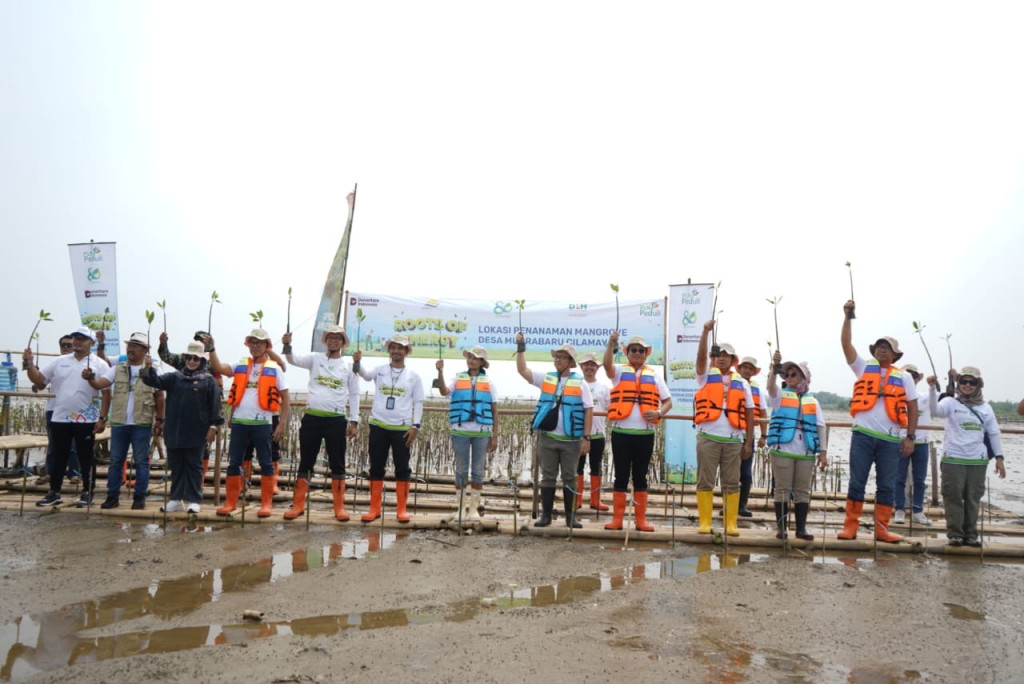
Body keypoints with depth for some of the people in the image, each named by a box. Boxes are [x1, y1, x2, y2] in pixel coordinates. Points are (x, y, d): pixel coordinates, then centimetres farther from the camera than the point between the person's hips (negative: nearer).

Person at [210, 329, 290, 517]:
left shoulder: (274, 368, 2)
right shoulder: (240, 366, 12)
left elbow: (285, 400, 2)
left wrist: (282, 425, -4)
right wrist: (211, 349, -13)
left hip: (262, 423, -3)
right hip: (239, 422, 3)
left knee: (265, 463, 3)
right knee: (234, 462, 8)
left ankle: (266, 503, 12)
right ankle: (230, 502, 19)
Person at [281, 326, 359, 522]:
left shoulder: (349, 366, 4)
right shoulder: (315, 359, 6)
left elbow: (354, 395, 7)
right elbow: (294, 359, -10)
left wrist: (354, 421, 2)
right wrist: (287, 345, -31)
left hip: (336, 420, -1)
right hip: (312, 418, 1)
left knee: (337, 465, 4)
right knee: (305, 463, 8)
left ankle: (339, 507, 12)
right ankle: (298, 505, 18)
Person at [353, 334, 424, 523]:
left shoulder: (413, 376, 3)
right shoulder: (380, 370, 4)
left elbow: (418, 403, 3)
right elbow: (366, 374, -18)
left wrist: (415, 426, -5)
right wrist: (357, 362, -38)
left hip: (402, 429, -1)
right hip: (378, 426, 1)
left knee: (402, 469, 4)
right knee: (376, 468, 7)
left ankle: (402, 510, 13)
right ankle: (375, 508, 17)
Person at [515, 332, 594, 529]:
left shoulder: (580, 383, 0)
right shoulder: (546, 378, 7)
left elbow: (589, 410, -3)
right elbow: (522, 370, 1)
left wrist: (586, 437, -8)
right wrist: (521, 347, -7)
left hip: (571, 440, -2)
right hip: (547, 438, 2)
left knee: (570, 479, 7)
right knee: (547, 477, 8)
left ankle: (570, 516, 16)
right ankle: (546, 514, 16)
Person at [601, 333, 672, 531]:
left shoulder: (654, 375, 11)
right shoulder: (619, 371, 6)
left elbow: (668, 401, 11)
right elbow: (607, 364, -17)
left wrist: (659, 413, -10)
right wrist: (611, 344, -34)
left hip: (645, 434, 1)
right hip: (621, 433, -1)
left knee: (640, 476, 8)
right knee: (621, 476, 3)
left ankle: (641, 520, 14)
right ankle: (617, 519, 9)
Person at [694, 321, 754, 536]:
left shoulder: (742, 383, 10)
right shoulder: (706, 376, 6)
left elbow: (749, 413, 9)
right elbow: (701, 356, -12)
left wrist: (748, 442, 4)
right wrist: (706, 331, -22)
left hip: (733, 440, 2)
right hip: (708, 438, -1)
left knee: (731, 484, 6)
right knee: (705, 482, 2)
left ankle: (731, 524, 14)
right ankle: (704, 522, 8)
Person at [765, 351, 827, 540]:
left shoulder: (812, 400, 14)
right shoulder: (780, 395, 7)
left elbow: (820, 426, 10)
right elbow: (771, 386, -16)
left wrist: (823, 451, 2)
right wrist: (774, 366, -33)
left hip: (806, 453, 2)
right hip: (782, 450, -2)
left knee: (803, 491, 6)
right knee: (782, 489, 1)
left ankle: (801, 528, 13)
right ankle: (781, 528, 6)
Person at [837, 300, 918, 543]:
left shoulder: (903, 377, 10)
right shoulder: (864, 368, 8)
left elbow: (912, 408, 9)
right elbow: (846, 343, -2)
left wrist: (910, 436, 1)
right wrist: (848, 317, -10)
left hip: (891, 440, 1)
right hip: (862, 435, -1)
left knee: (887, 486, 6)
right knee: (857, 483, 1)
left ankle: (882, 529, 15)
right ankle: (850, 527, 6)